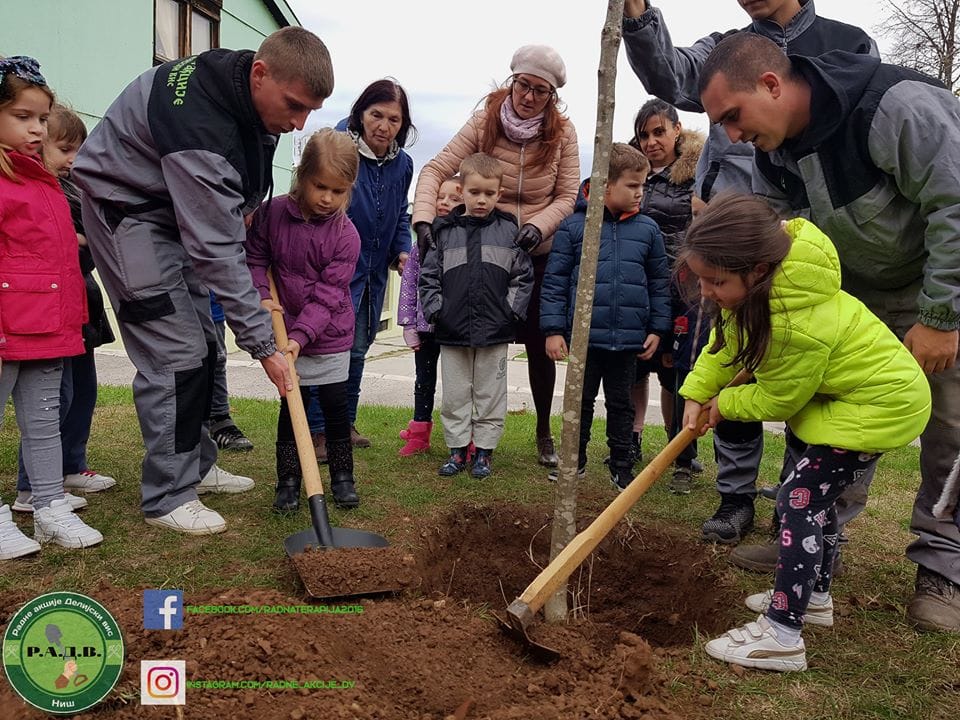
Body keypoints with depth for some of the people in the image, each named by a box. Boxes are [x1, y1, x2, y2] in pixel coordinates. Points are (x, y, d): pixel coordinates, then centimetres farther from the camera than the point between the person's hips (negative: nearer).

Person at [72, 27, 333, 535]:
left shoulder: (251, 95, -8)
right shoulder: (198, 121, -35)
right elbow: (216, 251, -34)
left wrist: (237, 211, 2)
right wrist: (262, 342, -29)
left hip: (180, 207, 9)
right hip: (128, 210, -9)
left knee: (201, 345, 10)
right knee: (174, 352, -12)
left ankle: (196, 465, 23)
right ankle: (167, 496, 0)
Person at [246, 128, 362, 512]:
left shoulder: (346, 235, -14)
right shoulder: (273, 212, -8)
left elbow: (327, 294, -17)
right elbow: (255, 257, 5)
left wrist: (301, 335, -25)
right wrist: (262, 296, -11)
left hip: (330, 336, -1)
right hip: (285, 331, 1)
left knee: (336, 407, 6)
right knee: (290, 407, 7)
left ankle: (342, 477, 23)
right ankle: (288, 481, 19)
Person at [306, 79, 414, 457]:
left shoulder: (402, 163, 3)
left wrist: (402, 250, 2)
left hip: (373, 272, 7)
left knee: (358, 349, 15)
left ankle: (345, 423, 29)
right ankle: (317, 430, 2)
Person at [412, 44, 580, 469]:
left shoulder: (562, 133, -7)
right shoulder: (484, 122, -9)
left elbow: (568, 196, -5)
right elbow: (436, 170, -13)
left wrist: (539, 226, -24)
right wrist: (424, 218, -29)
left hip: (539, 254, 0)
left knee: (539, 342, 4)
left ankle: (544, 432, 22)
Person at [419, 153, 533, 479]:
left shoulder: (509, 231, 1)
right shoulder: (445, 231, 2)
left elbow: (523, 277, 3)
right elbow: (428, 276, 5)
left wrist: (510, 310, -7)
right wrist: (435, 310, -5)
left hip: (495, 331, -1)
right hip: (452, 330, 1)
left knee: (490, 395, 9)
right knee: (454, 395, 10)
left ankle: (484, 451, 22)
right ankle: (457, 449, 23)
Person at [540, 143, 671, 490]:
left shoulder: (648, 230, 2)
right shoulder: (572, 226, -6)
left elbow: (659, 283, 8)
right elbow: (554, 281, -4)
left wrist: (657, 328, 4)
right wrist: (553, 328, -8)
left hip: (628, 339, 2)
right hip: (583, 335, -2)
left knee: (621, 403, 14)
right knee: (580, 400, 13)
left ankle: (621, 466, 25)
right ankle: (575, 459, 28)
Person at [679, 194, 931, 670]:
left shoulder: (797, 325, -37)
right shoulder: (758, 284, -11)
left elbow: (778, 399, -20)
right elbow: (725, 342, 4)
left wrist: (725, 405, -4)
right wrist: (697, 394, -4)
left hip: (880, 403, -10)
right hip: (847, 388, 10)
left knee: (799, 498, -14)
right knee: (816, 493, 18)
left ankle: (782, 634, -10)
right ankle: (814, 596, 35)